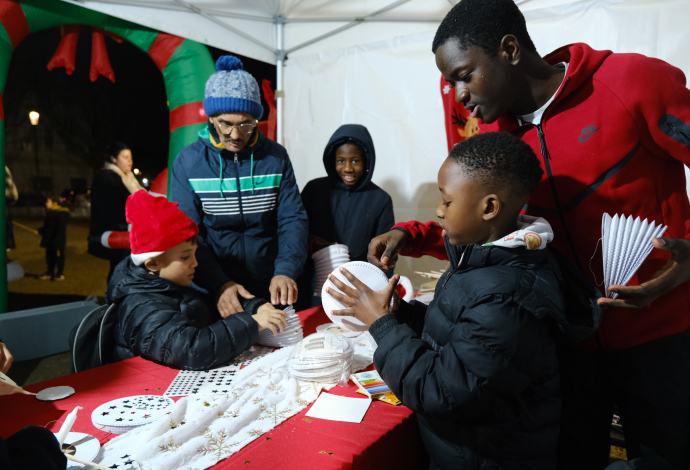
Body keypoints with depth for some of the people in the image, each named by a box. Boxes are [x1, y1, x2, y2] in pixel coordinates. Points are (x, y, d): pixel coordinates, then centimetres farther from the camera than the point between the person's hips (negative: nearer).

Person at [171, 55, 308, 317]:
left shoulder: (275, 157, -3)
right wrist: (219, 284, -24)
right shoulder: (189, 161, -6)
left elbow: (293, 219, -6)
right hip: (214, 295, -1)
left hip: (271, 292, 2)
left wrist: (286, 271, -23)